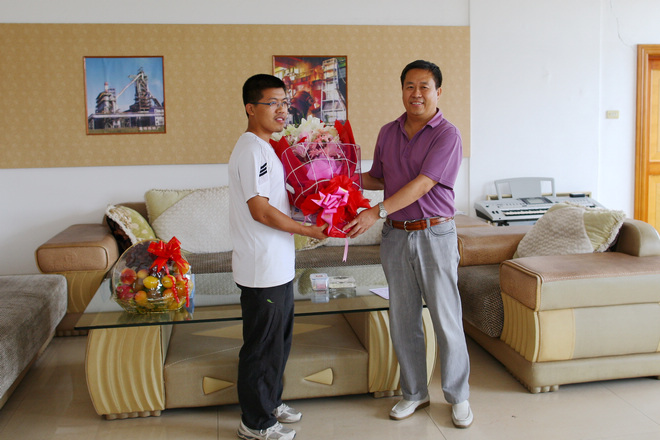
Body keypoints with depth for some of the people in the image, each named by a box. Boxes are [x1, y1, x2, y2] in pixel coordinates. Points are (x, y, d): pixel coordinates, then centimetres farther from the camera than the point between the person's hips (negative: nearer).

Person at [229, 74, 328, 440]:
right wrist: (308, 230, -15)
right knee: (263, 345, 3)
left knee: (279, 340, 21)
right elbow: (261, 211, -23)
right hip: (262, 269, -10)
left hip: (277, 266, 10)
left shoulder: (264, 148, 13)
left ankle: (270, 403, 38)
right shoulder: (252, 150, -18)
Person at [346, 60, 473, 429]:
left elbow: (422, 184, -19)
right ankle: (415, 393, 28)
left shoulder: (447, 135, -9)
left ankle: (459, 397, 20)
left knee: (447, 320, 2)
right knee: (403, 320, 11)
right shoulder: (388, 133, 10)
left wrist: (377, 212, -25)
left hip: (435, 234, -5)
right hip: (396, 235, 5)